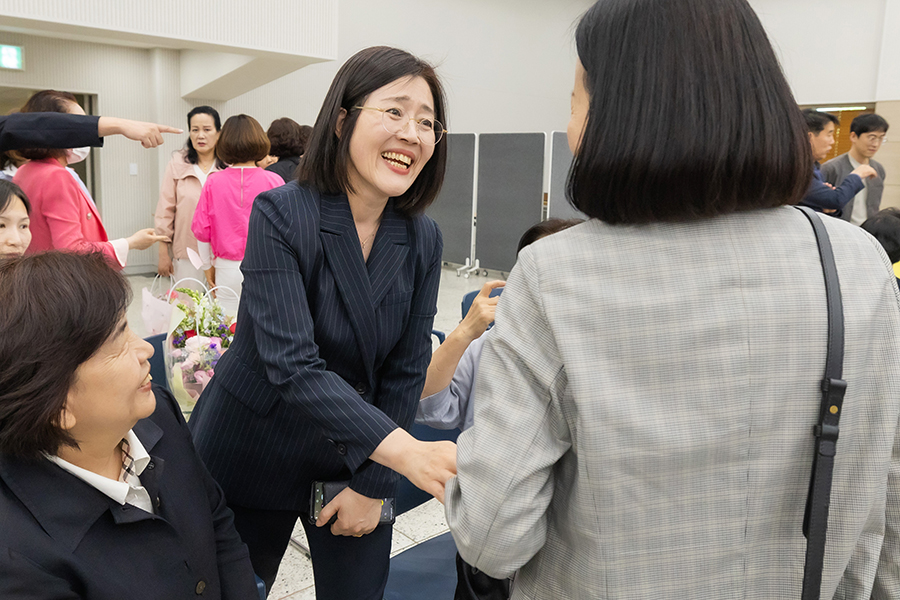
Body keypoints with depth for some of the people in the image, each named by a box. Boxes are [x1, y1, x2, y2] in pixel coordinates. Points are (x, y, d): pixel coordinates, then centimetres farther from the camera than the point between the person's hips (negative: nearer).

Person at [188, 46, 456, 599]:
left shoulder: (423, 240, -6)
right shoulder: (281, 214, -20)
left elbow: (406, 372, -3)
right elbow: (291, 362, -30)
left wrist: (375, 485, -6)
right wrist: (399, 448, -41)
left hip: (356, 457, 3)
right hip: (253, 448, -3)